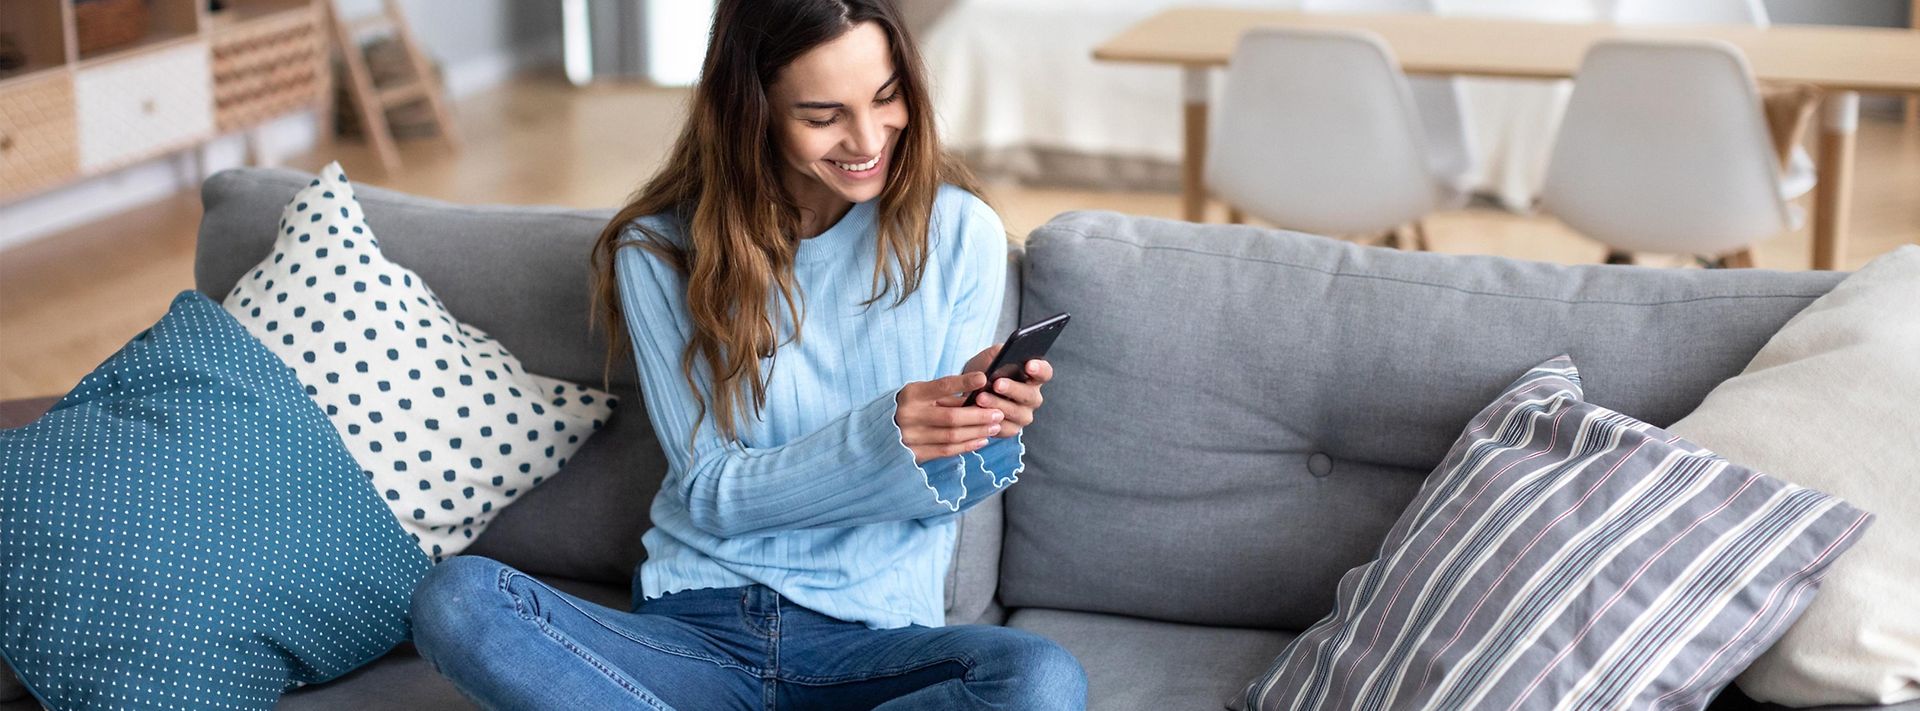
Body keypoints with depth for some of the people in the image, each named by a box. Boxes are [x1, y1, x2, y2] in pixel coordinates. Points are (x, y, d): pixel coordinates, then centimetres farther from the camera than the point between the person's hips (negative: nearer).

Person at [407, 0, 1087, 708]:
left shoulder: (960, 232, 1)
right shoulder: (660, 252, -1)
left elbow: (944, 492, 6)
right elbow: (711, 493, -3)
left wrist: (984, 428, -19)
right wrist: (880, 436, -21)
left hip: (871, 637, 1)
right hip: (696, 628, -1)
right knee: (454, 600, -27)